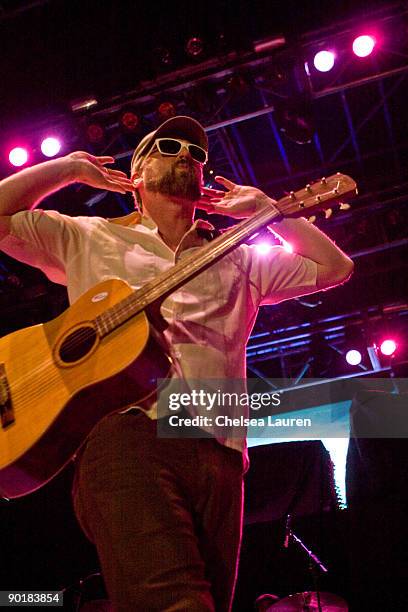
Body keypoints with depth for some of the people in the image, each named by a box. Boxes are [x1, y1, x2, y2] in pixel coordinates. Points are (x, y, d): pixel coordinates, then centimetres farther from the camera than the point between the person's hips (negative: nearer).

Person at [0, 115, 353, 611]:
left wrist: (261, 207, 27)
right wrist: (71, 167, 23)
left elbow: (335, 268, 24)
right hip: (125, 427, -3)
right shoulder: (90, 239, 23)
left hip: (216, 449, 4)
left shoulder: (239, 260, 29)